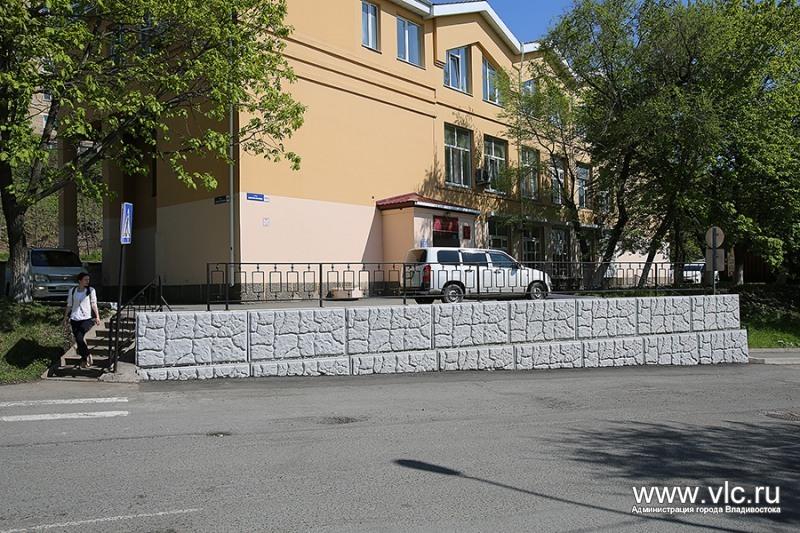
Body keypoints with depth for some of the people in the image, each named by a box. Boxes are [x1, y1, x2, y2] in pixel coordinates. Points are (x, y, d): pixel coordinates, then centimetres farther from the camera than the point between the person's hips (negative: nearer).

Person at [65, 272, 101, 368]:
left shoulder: (91, 290, 2)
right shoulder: (72, 291, 8)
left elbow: (94, 304, 0)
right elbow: (69, 305, 14)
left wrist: (97, 317, -7)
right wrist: (65, 317, 12)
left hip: (87, 318, -3)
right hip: (75, 319, 3)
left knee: (79, 337, -18)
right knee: (78, 340, 2)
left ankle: (85, 357, 0)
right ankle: (85, 358, 17)